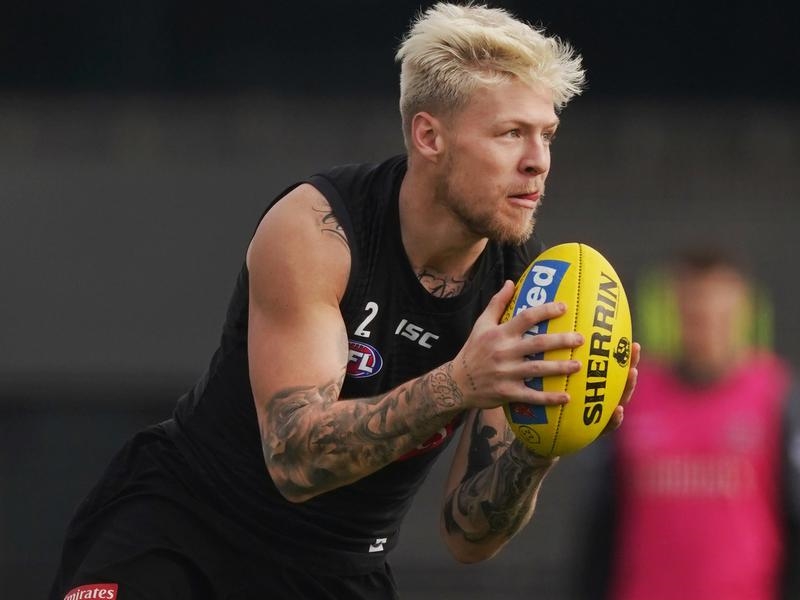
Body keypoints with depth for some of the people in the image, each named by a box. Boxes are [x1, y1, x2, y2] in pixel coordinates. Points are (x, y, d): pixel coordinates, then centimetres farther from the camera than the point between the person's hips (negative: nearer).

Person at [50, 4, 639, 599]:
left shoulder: (527, 295, -9)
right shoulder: (313, 227, -19)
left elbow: (469, 537, -7)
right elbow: (296, 459, -29)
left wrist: (536, 451, -27)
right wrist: (458, 386, -40)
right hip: (176, 520, -4)